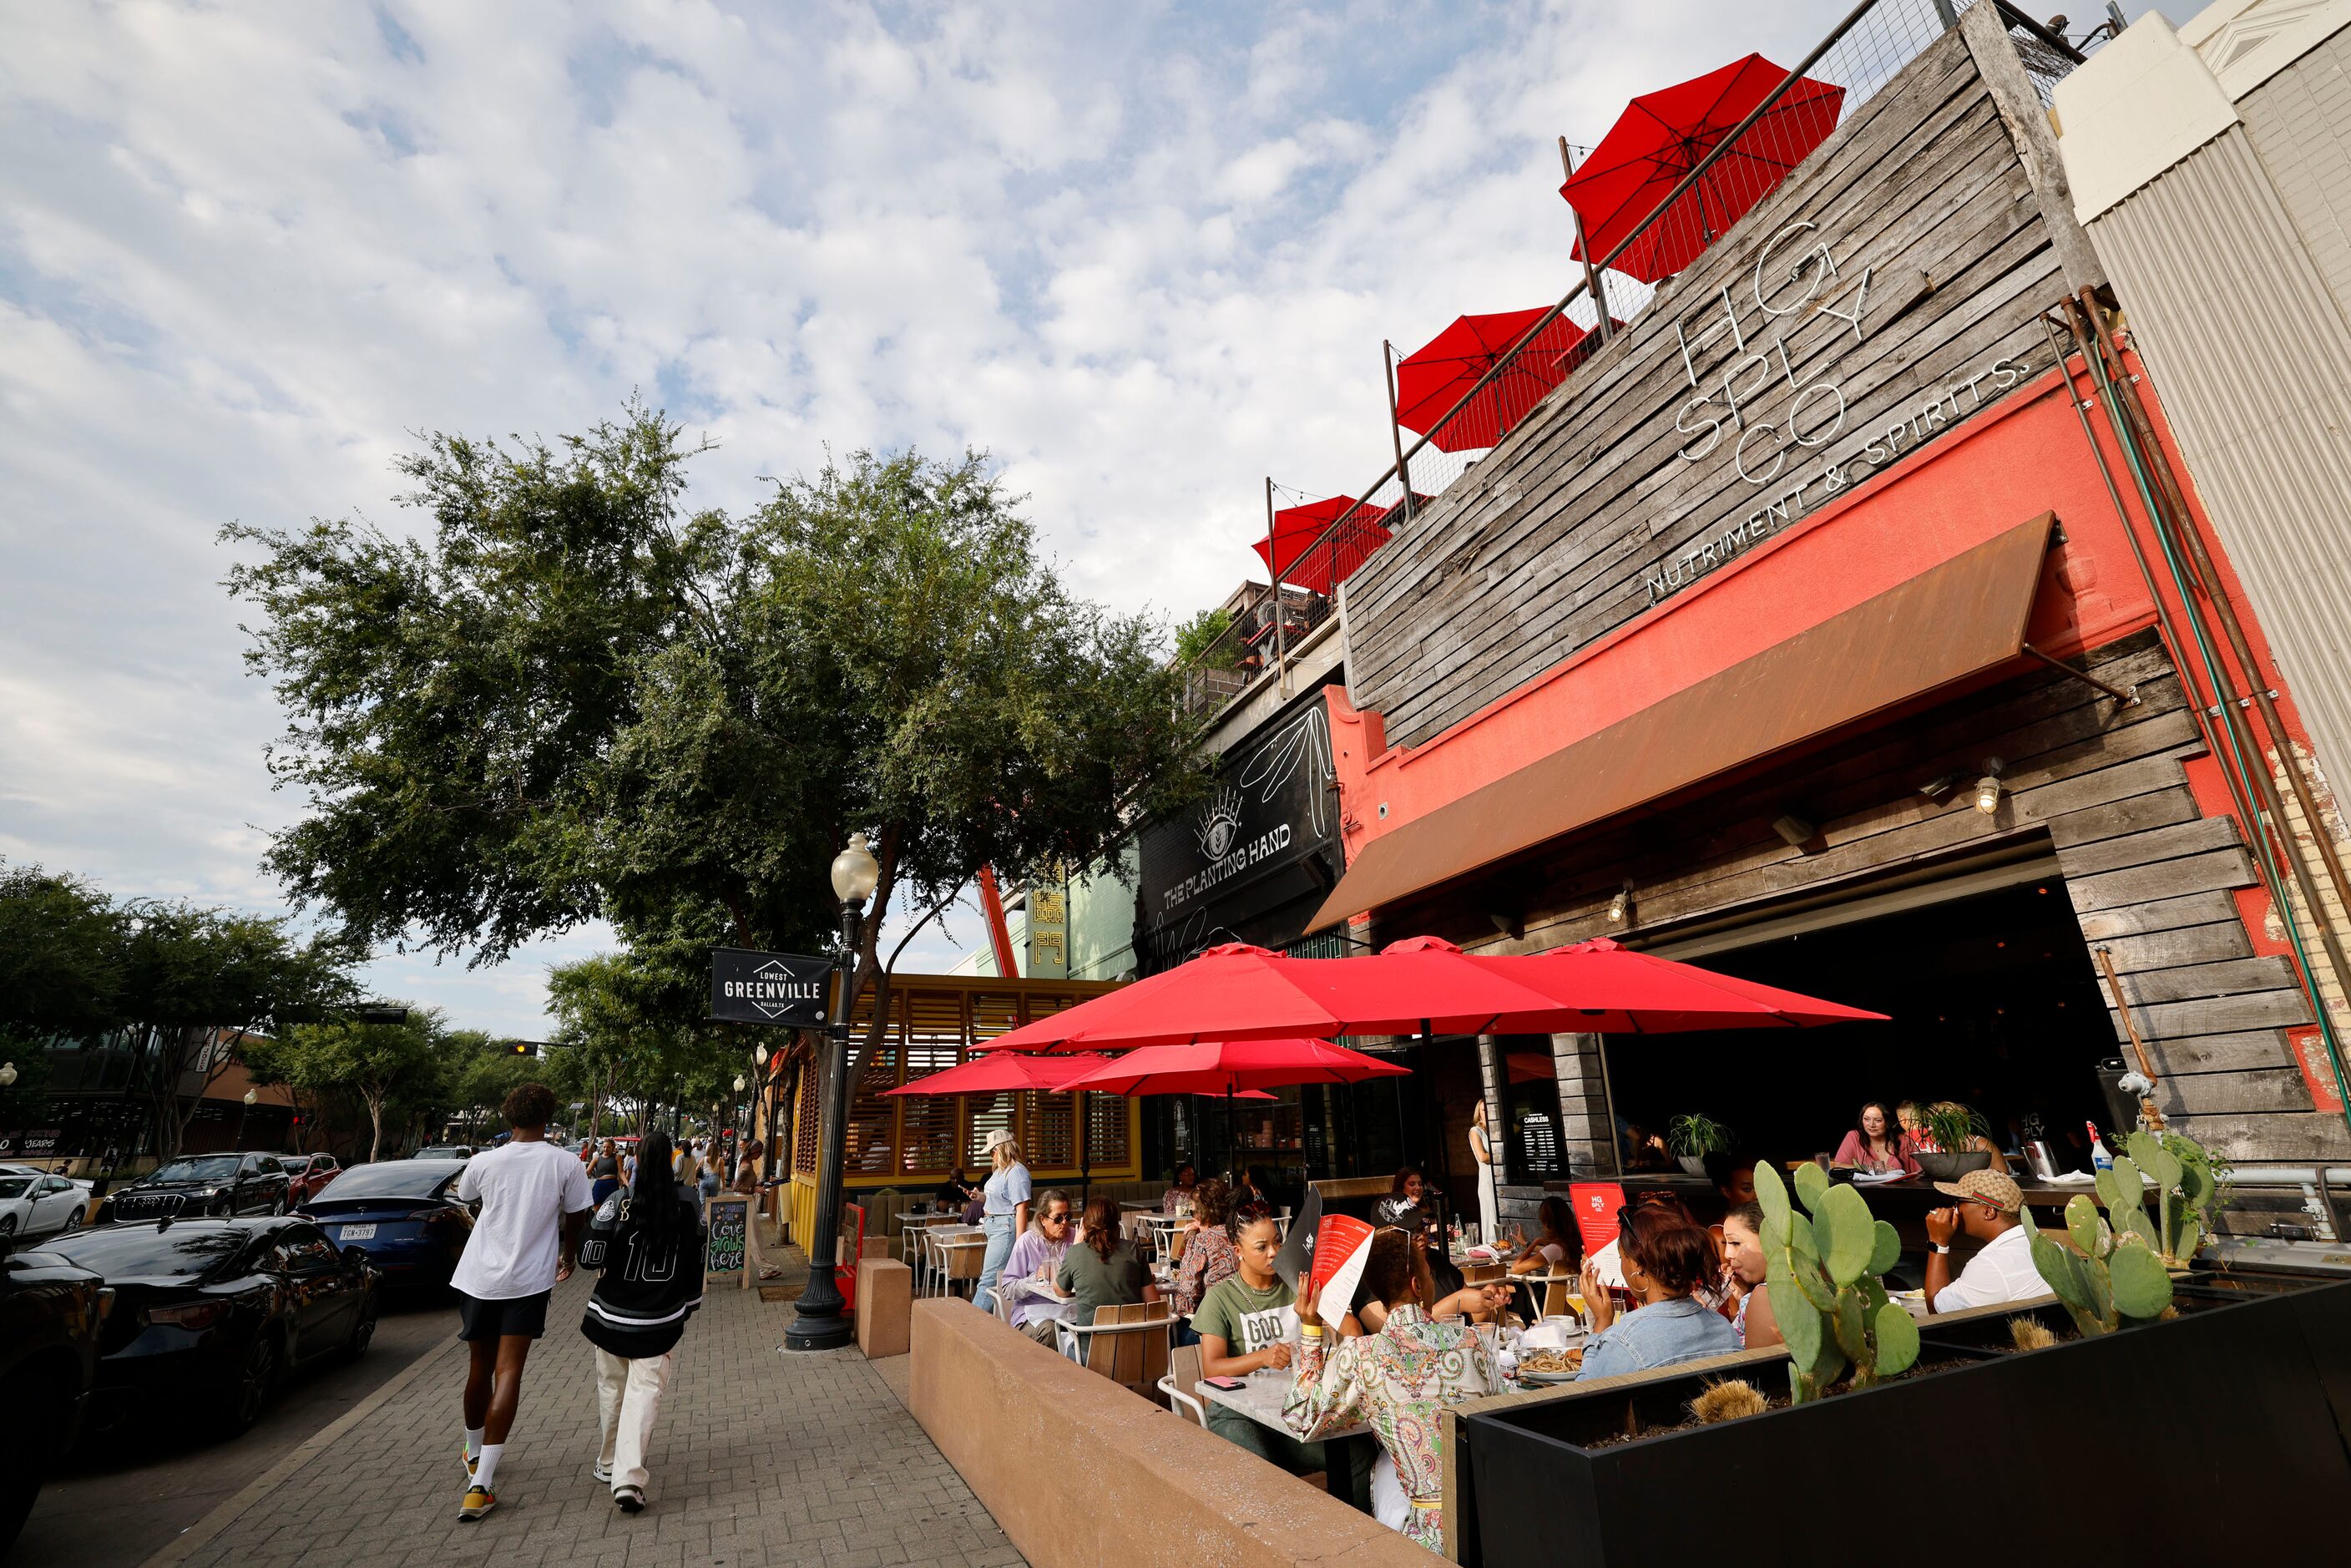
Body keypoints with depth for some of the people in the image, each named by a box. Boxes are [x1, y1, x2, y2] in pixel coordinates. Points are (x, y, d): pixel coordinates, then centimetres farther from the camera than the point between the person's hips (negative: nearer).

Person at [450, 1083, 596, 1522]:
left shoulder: (484, 1162, -7)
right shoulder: (566, 1165, -9)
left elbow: (464, 1195, 16)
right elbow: (576, 1221, 0)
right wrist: (568, 1256, 20)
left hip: (478, 1277, 3)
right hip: (529, 1280, -2)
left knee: (479, 1368, 19)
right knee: (508, 1373, -1)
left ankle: (475, 1455, 41)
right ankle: (482, 1482, -10)